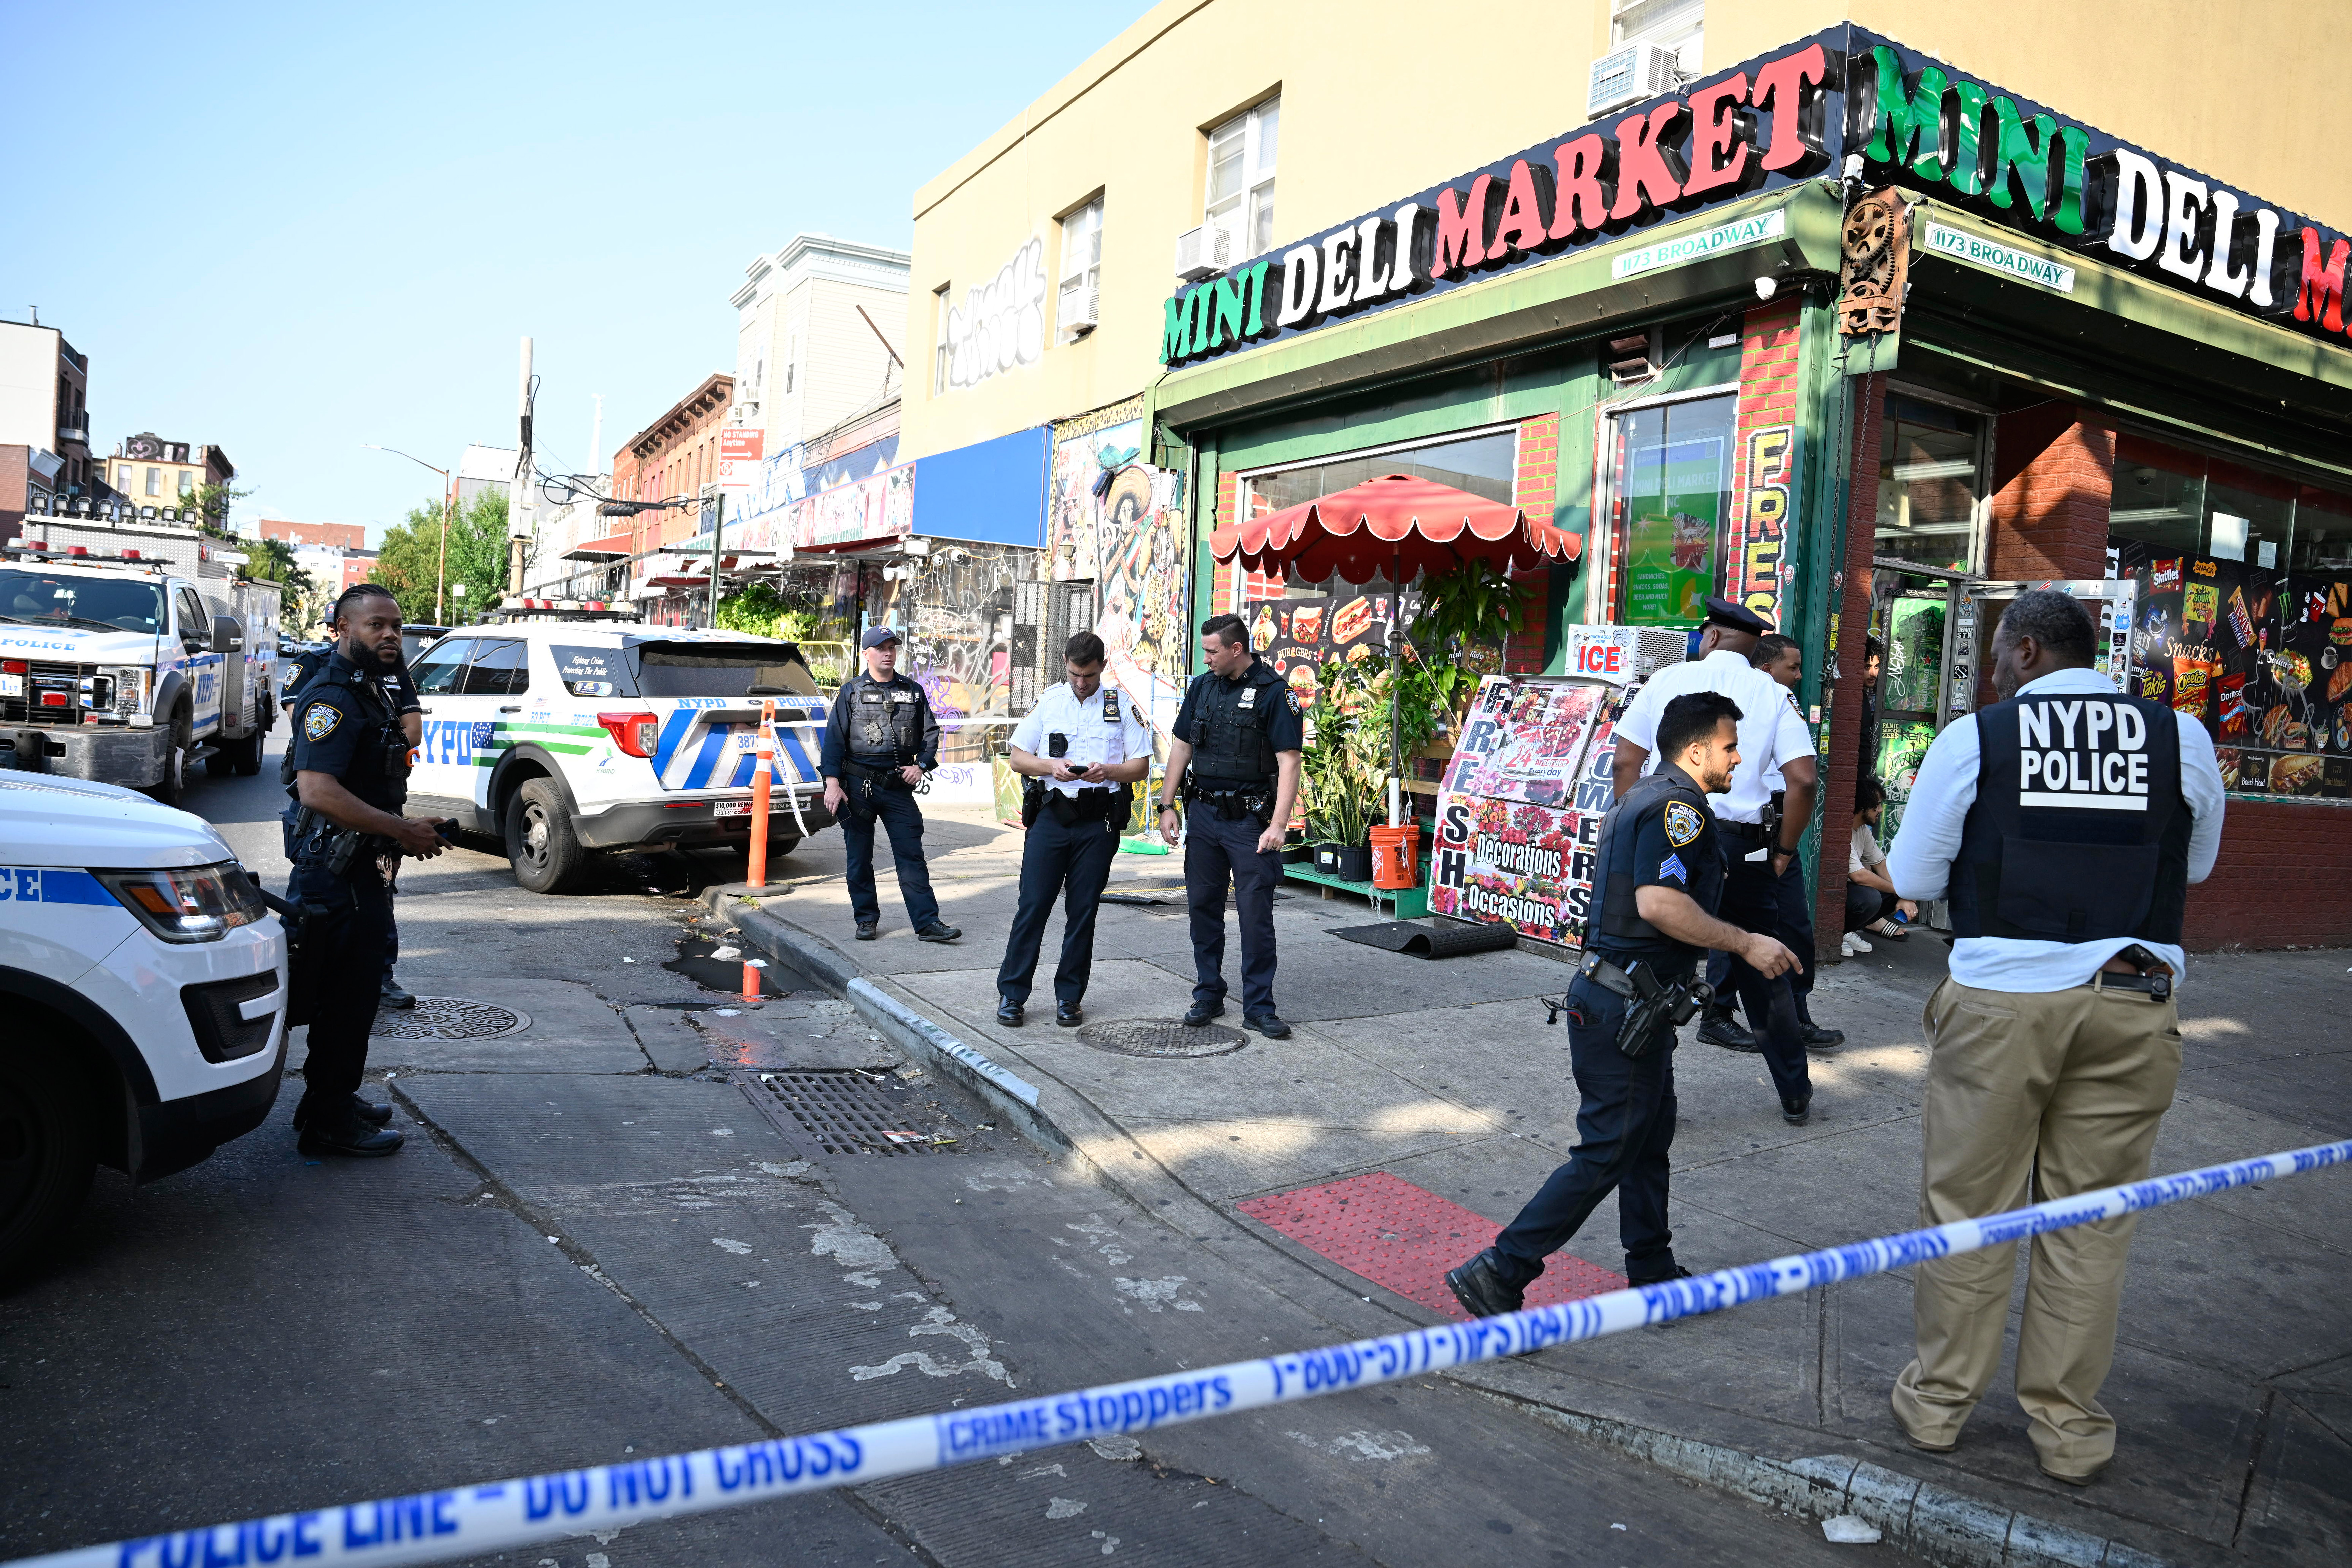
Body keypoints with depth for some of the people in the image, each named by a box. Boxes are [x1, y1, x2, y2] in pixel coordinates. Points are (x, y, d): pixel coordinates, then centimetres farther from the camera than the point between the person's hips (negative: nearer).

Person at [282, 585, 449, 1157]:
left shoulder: (369, 695, 16)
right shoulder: (332, 698, -18)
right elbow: (317, 791, -30)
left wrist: (408, 832, 15)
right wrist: (402, 830, -25)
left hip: (359, 867, 11)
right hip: (335, 871, -11)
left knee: (353, 992, 20)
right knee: (346, 996, -3)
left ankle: (333, 1101, 33)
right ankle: (329, 1123, 7)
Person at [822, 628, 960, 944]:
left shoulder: (913, 692, 10)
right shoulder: (851, 691, 4)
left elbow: (930, 733, 15)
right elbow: (834, 738, 0)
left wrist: (920, 766, -2)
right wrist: (832, 783, -8)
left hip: (898, 787, 1)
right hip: (857, 786, -1)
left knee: (911, 856, -3)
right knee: (859, 858, 6)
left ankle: (927, 923, -4)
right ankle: (867, 919, 19)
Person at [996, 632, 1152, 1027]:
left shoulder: (1122, 707, 5)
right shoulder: (1047, 702, 8)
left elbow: (1141, 766, 4)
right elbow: (1018, 757, 8)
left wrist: (1108, 771, -15)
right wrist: (1051, 766, -12)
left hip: (1099, 821, 0)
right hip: (1051, 816, 0)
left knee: (1083, 910, 5)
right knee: (1033, 905, -2)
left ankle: (1069, 996, 16)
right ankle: (1012, 993, 7)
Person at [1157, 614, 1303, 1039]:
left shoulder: (1274, 692, -8)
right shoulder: (1202, 687, 9)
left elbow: (1289, 762, -13)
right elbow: (1181, 747, 15)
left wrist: (1278, 825, -20)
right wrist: (1167, 805, 10)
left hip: (1250, 818, -5)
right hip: (1203, 813, 5)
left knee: (1256, 913, -2)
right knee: (1203, 907, 10)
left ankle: (1259, 1006, 7)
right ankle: (1208, 995, 23)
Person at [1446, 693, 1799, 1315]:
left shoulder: (1640, 798, 16)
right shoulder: (1680, 807, -16)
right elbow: (1659, 903, -29)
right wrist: (1746, 944, -22)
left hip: (1615, 993, 11)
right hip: (1626, 1005, -11)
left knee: (1649, 1141, 20)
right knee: (1605, 1154, -5)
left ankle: (1653, 1272, 32)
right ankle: (1499, 1275, -3)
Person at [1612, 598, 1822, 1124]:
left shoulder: (1669, 679, 4)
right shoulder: (1772, 694, 6)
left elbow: (1626, 761, -2)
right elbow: (1804, 779, -4)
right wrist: (1785, 850, 6)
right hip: (1740, 843, 2)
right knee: (1763, 972, 15)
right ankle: (1795, 1096, 26)